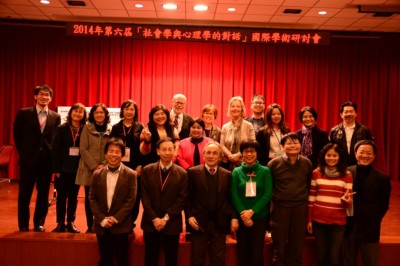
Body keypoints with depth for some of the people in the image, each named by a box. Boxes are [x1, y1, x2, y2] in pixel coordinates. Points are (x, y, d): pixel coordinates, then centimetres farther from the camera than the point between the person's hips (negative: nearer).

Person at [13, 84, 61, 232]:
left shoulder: (55, 117, 5)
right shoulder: (24, 113, 0)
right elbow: (17, 135, 5)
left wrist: (54, 157, -2)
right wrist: (23, 152, 2)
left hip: (47, 160, 2)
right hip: (28, 159, -1)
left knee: (43, 194, 9)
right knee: (24, 194, 6)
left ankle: (39, 223, 23)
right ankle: (23, 225, 20)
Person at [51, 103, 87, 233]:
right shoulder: (62, 129, -1)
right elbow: (55, 149, -3)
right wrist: (56, 168, -9)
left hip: (77, 169, 1)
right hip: (63, 168, -1)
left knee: (73, 197, 9)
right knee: (61, 196, 6)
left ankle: (70, 222, 20)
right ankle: (60, 223, 16)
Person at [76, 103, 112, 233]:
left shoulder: (111, 130, 7)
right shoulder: (87, 128, 4)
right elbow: (83, 149, -3)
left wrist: (104, 165, -10)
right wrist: (94, 166, -10)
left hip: (105, 170, 1)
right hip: (89, 169, -1)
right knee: (89, 198, 3)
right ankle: (90, 226, 13)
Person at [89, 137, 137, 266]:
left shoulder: (130, 175, -5)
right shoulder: (97, 174, 4)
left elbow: (131, 200, -8)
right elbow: (92, 199, 3)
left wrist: (116, 219, -14)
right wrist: (102, 219, -8)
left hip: (121, 226, -3)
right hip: (101, 226, 3)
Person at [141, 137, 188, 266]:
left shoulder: (182, 173, -1)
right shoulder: (147, 170, 2)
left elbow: (182, 199, -5)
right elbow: (144, 196, -2)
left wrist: (166, 218, -12)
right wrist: (154, 218, -10)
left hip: (172, 224, -1)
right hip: (150, 223, 1)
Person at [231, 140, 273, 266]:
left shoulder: (265, 171, 0)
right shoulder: (236, 172, 2)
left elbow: (268, 194, -6)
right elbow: (234, 195, -2)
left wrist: (252, 211, -14)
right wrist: (243, 213, -15)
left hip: (259, 217, -1)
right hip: (242, 218, 1)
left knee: (257, 252, 3)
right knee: (242, 251, 8)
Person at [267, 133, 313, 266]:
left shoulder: (307, 163, 3)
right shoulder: (274, 163, -5)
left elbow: (309, 185, 12)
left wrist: (305, 199, 9)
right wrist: (272, 200, -1)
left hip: (301, 208, 2)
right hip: (280, 208, -2)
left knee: (297, 246, 13)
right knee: (279, 247, 8)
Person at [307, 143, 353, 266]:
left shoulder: (347, 175, -1)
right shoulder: (316, 173, 2)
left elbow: (349, 202, 0)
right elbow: (311, 197, 6)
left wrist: (346, 200, -23)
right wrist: (309, 219, 5)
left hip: (338, 221, -1)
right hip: (319, 220, 1)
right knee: (321, 256, 10)